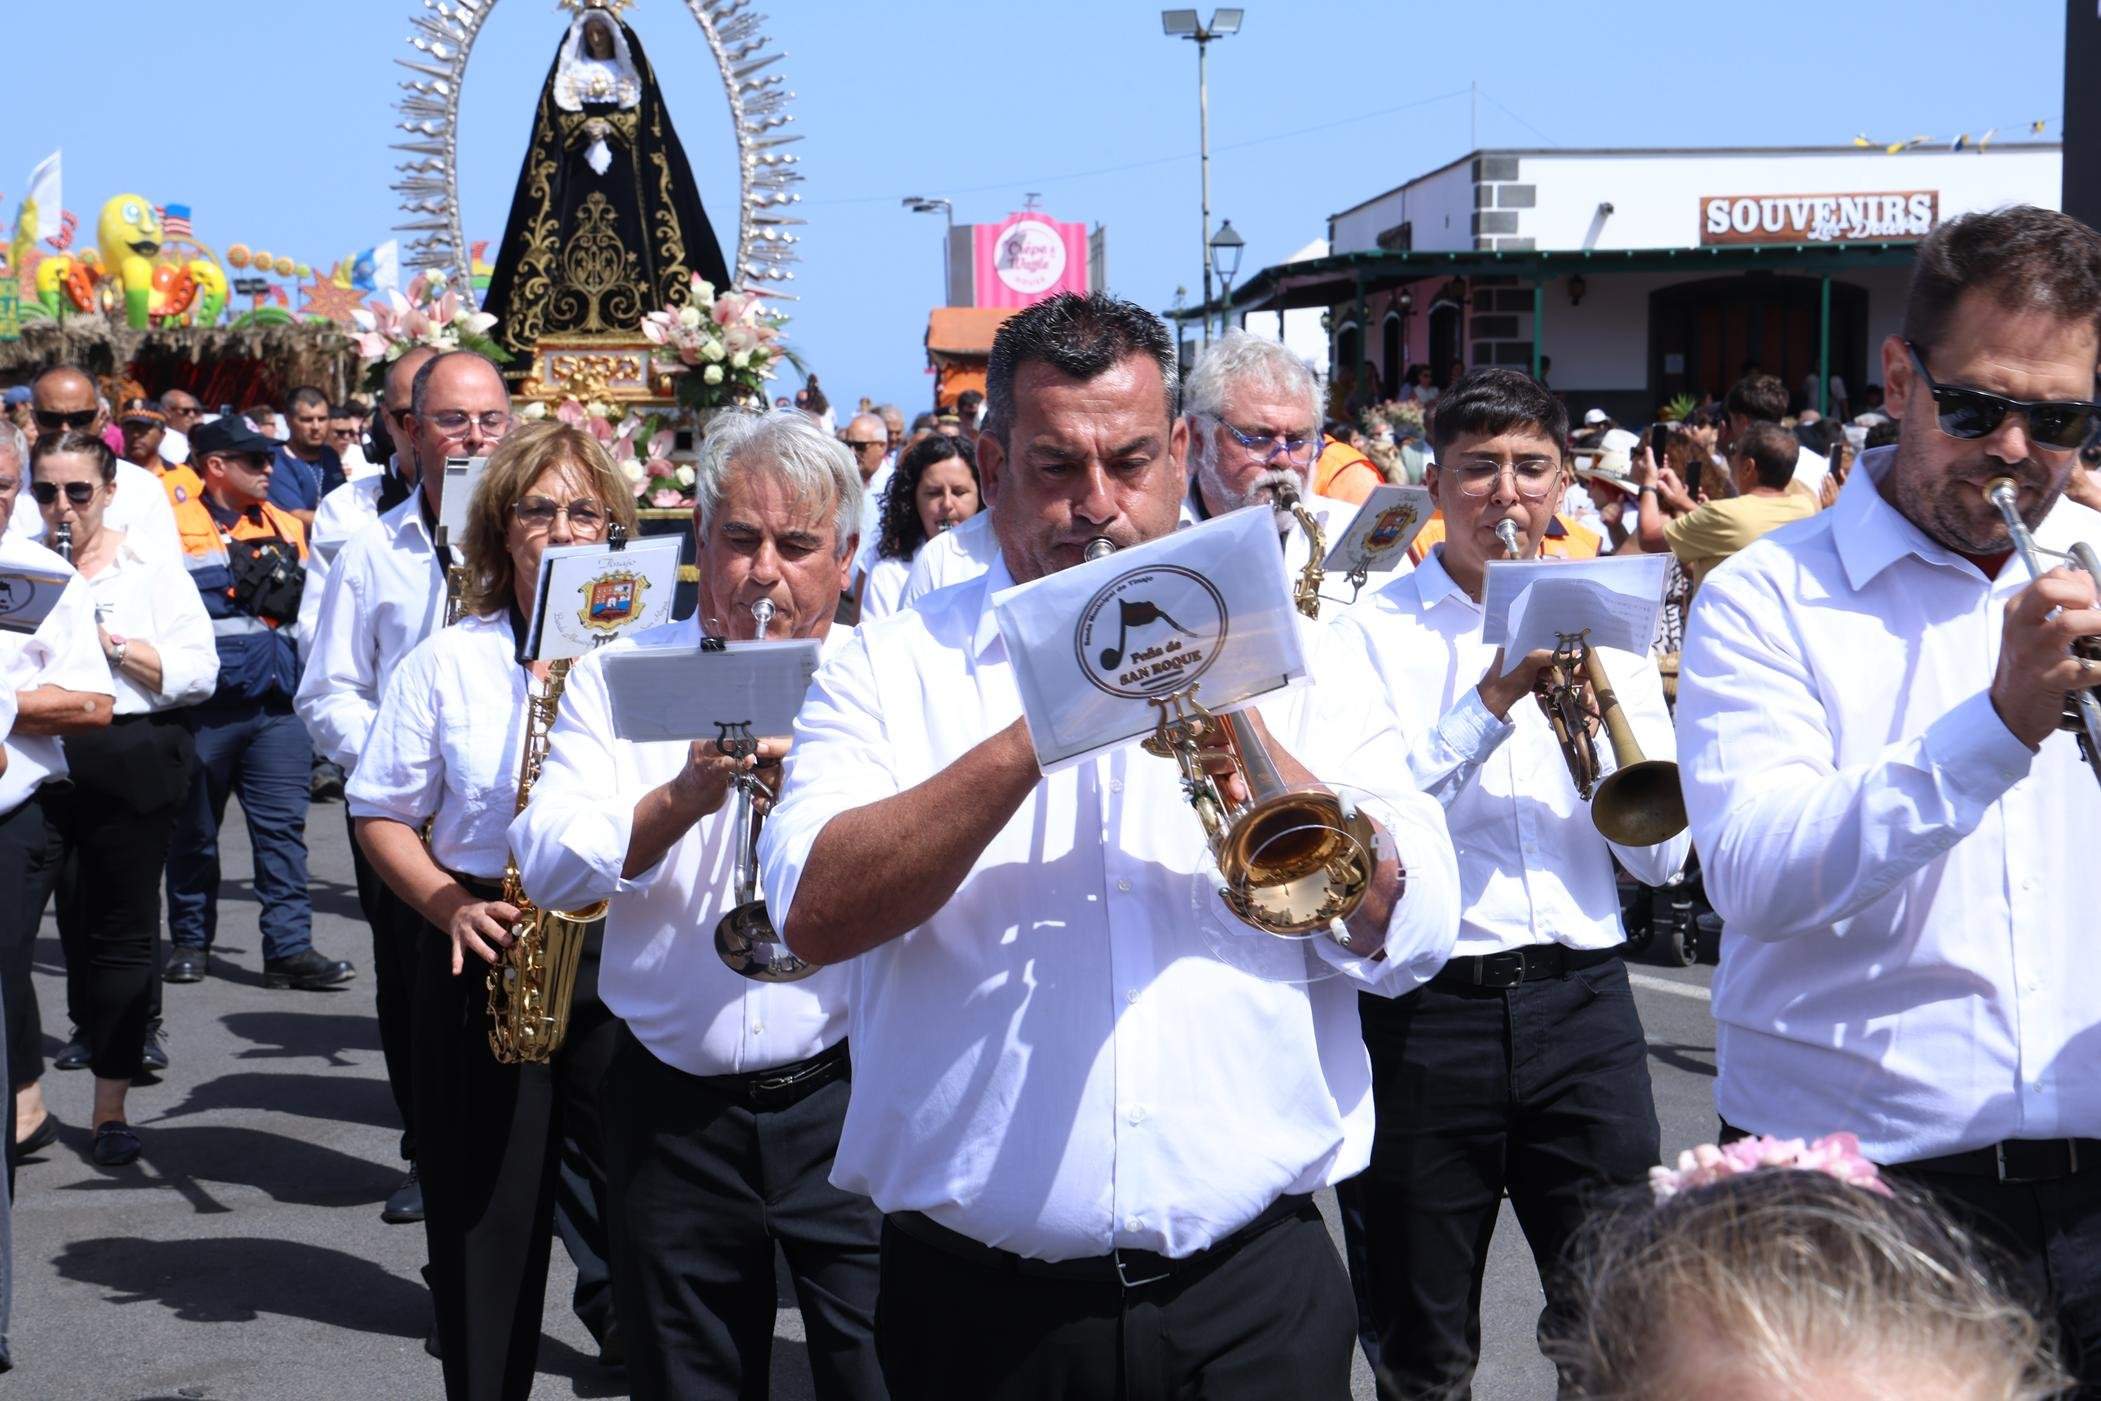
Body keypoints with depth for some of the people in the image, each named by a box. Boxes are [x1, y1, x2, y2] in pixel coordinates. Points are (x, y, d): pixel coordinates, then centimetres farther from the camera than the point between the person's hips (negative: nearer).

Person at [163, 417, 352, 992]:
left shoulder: (287, 528, 13)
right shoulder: (178, 529, -3)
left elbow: (309, 608, 20)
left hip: (277, 705, 4)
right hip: (204, 705, -3)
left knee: (283, 827, -2)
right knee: (193, 830, 8)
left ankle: (289, 948, -1)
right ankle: (191, 942, 21)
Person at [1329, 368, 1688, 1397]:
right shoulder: (1376, 632, 1)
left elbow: (1660, 857, 6)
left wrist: (1606, 715, -9)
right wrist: (1489, 702, -19)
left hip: (1581, 997, 3)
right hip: (1426, 1006, -2)